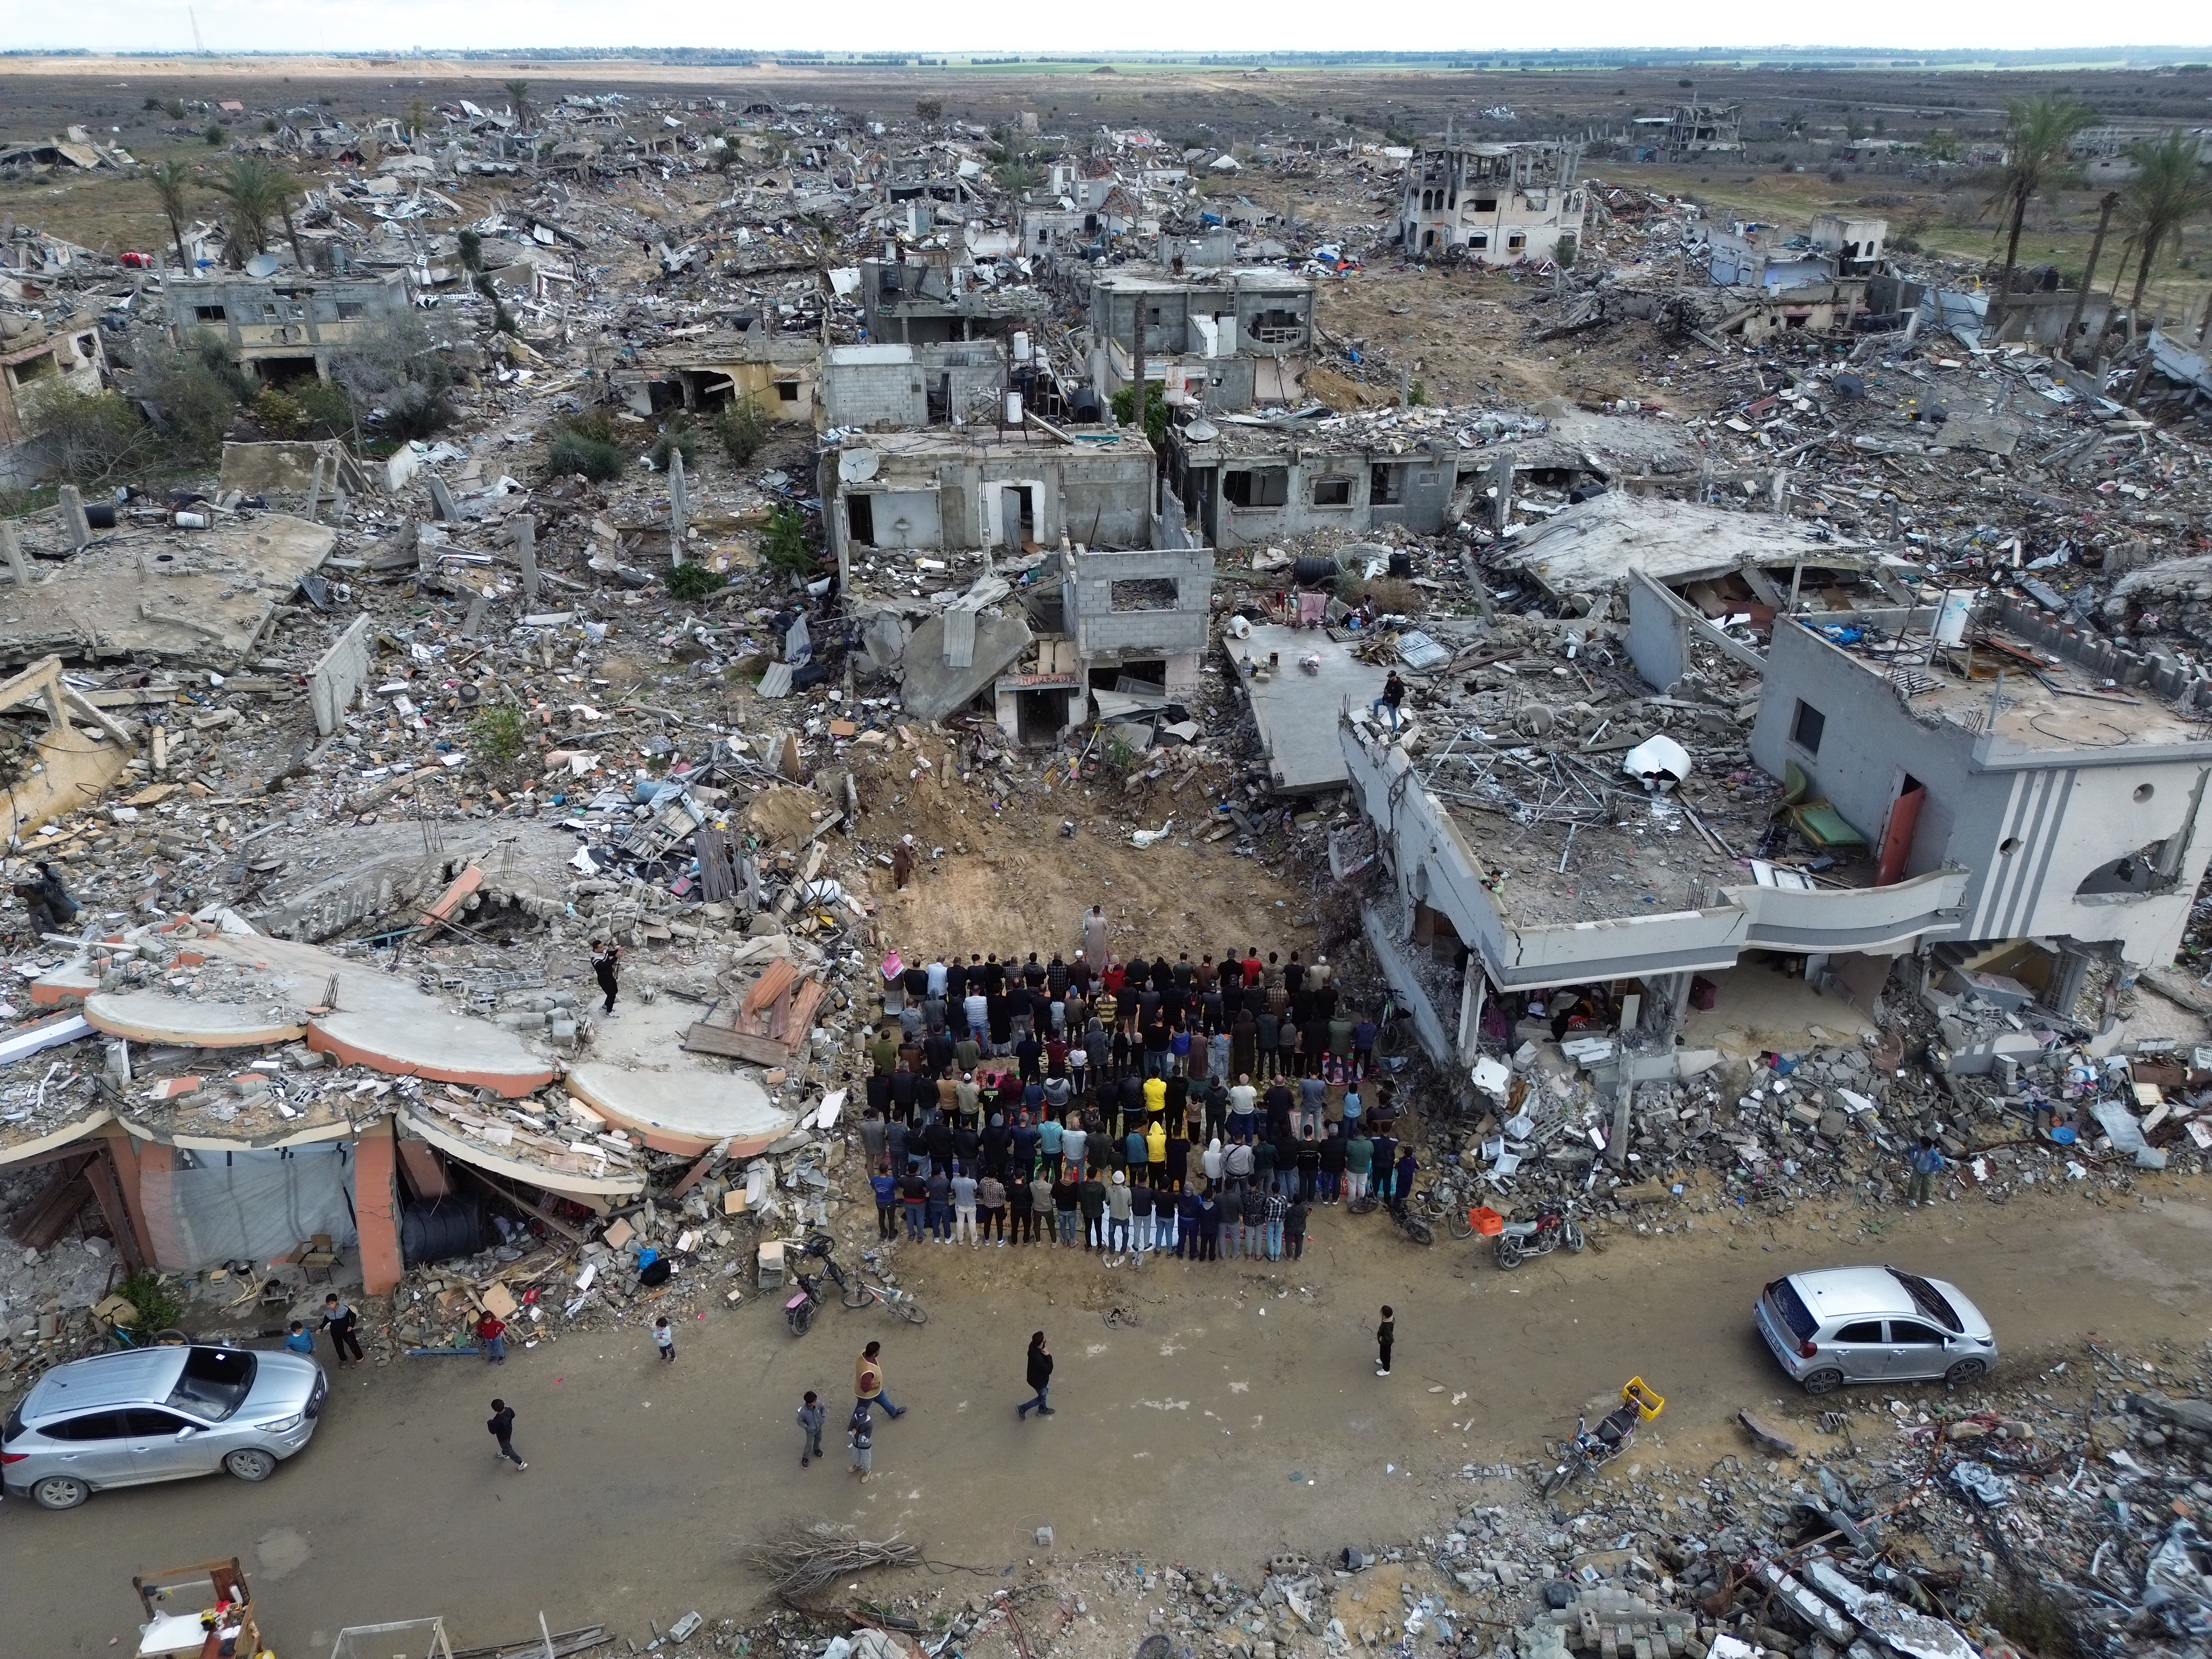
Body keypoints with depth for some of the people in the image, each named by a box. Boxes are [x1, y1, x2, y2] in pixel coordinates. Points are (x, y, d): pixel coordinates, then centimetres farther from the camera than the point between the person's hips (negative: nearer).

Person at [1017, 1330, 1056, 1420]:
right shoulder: (1038, 1359, -46)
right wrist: (1048, 1356, -32)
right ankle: (1022, 1409, 33)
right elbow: (1049, 1370, -30)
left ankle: (1042, 1410, 55)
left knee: (1045, 1392, 32)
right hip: (1038, 1381, -7)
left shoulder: (1033, 1345, -21)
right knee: (1042, 1399, 21)